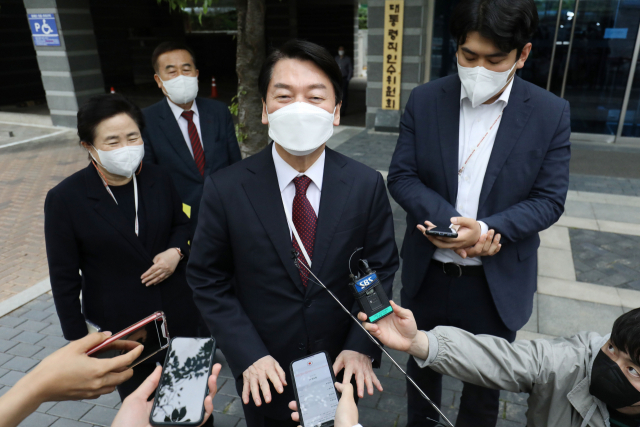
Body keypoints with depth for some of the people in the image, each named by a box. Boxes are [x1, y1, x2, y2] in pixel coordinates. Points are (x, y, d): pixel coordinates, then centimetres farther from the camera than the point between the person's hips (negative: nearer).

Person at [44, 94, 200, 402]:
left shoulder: (158, 179, -6)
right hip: (118, 330, -2)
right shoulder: (64, 199, -15)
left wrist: (176, 251, -11)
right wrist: (77, 339, -4)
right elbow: (64, 278, -8)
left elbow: (181, 223, 11)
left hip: (179, 316, 3)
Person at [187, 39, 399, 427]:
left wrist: (362, 347, -12)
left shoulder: (367, 185, -12)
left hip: (341, 370, 1)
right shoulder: (225, 190, -15)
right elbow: (208, 280, -8)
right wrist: (248, 356, -14)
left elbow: (381, 269, -4)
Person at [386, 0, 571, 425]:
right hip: (427, 274, 2)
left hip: (497, 284, -1)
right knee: (421, 366, 24)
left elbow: (549, 199, -8)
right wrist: (448, 221, -22)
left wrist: (485, 229, -24)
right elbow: (402, 176, -6)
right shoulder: (425, 100, -5)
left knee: (485, 386, 19)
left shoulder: (551, 113, -8)